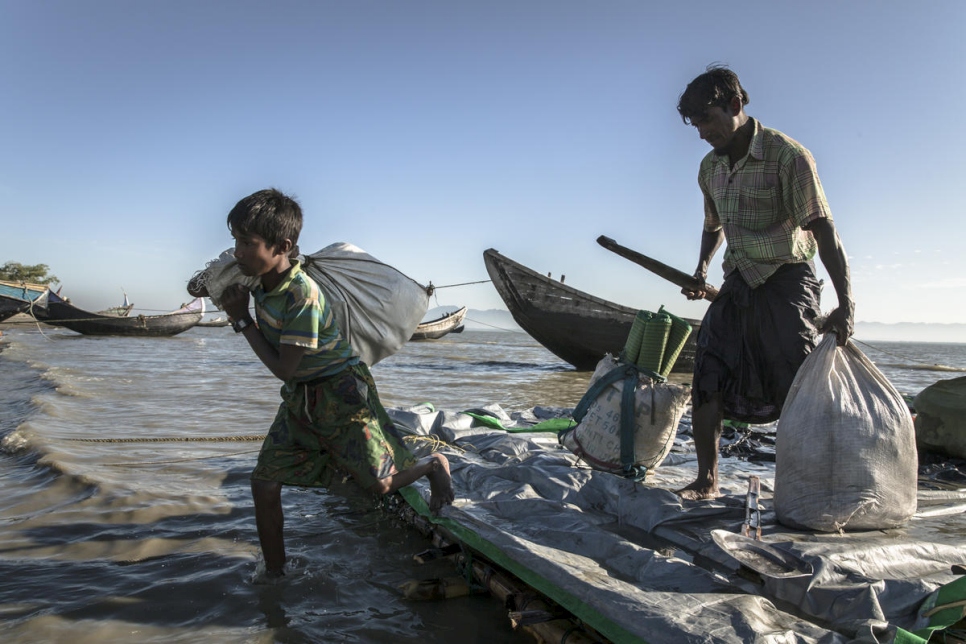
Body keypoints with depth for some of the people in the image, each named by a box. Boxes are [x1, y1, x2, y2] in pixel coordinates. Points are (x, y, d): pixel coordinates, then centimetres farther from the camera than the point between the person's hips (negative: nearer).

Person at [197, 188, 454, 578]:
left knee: (379, 484, -3)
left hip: (340, 393, -8)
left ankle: (433, 465, 29)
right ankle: (274, 575, 21)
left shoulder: (302, 297, -30)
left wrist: (241, 320, -16)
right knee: (264, 483, 4)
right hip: (298, 399, 8)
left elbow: (283, 369, -21)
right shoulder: (261, 281, -5)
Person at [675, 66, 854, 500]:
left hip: (786, 279, -6)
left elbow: (823, 229, -18)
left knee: (798, 387, -9)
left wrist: (845, 303, -24)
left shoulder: (787, 156, -13)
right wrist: (701, 271, 9)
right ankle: (706, 480, 7)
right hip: (737, 284, 6)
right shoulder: (710, 168, 8)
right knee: (707, 377, -3)